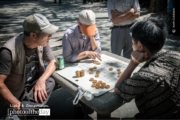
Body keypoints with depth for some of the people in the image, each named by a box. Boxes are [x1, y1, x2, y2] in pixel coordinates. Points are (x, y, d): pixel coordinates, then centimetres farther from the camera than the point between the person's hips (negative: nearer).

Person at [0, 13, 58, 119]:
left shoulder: (42, 42, -12)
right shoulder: (9, 51, -28)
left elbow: (53, 62, -2)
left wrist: (41, 80, -20)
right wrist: (18, 104, -22)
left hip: (32, 86, 6)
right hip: (12, 94, -6)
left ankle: (19, 113, -21)